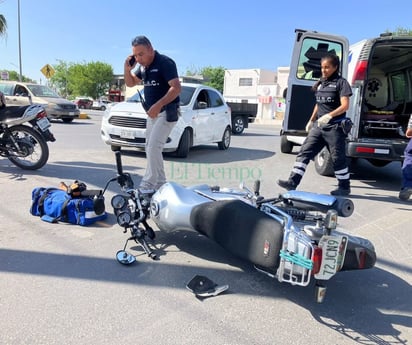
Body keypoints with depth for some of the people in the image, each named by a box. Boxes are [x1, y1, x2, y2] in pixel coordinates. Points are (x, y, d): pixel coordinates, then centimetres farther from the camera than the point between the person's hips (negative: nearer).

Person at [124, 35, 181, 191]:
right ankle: (160, 183, 20)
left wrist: (158, 105, -32)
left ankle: (148, 185, -10)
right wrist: (127, 68, 1)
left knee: (153, 148, -15)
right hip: (152, 113, 9)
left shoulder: (165, 62, -14)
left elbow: (176, 88, -24)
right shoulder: (143, 66, 12)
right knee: (151, 149, 10)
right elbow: (130, 83, 21)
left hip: (167, 112, -9)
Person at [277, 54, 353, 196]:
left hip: (335, 127, -6)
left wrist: (329, 115, -30)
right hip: (318, 126, 6)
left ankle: (344, 187, 18)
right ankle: (292, 181, -7)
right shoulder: (320, 83, 16)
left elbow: (345, 106, -16)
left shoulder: (341, 82, -5)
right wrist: (311, 120, 22)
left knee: (338, 158, 2)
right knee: (305, 151, -5)